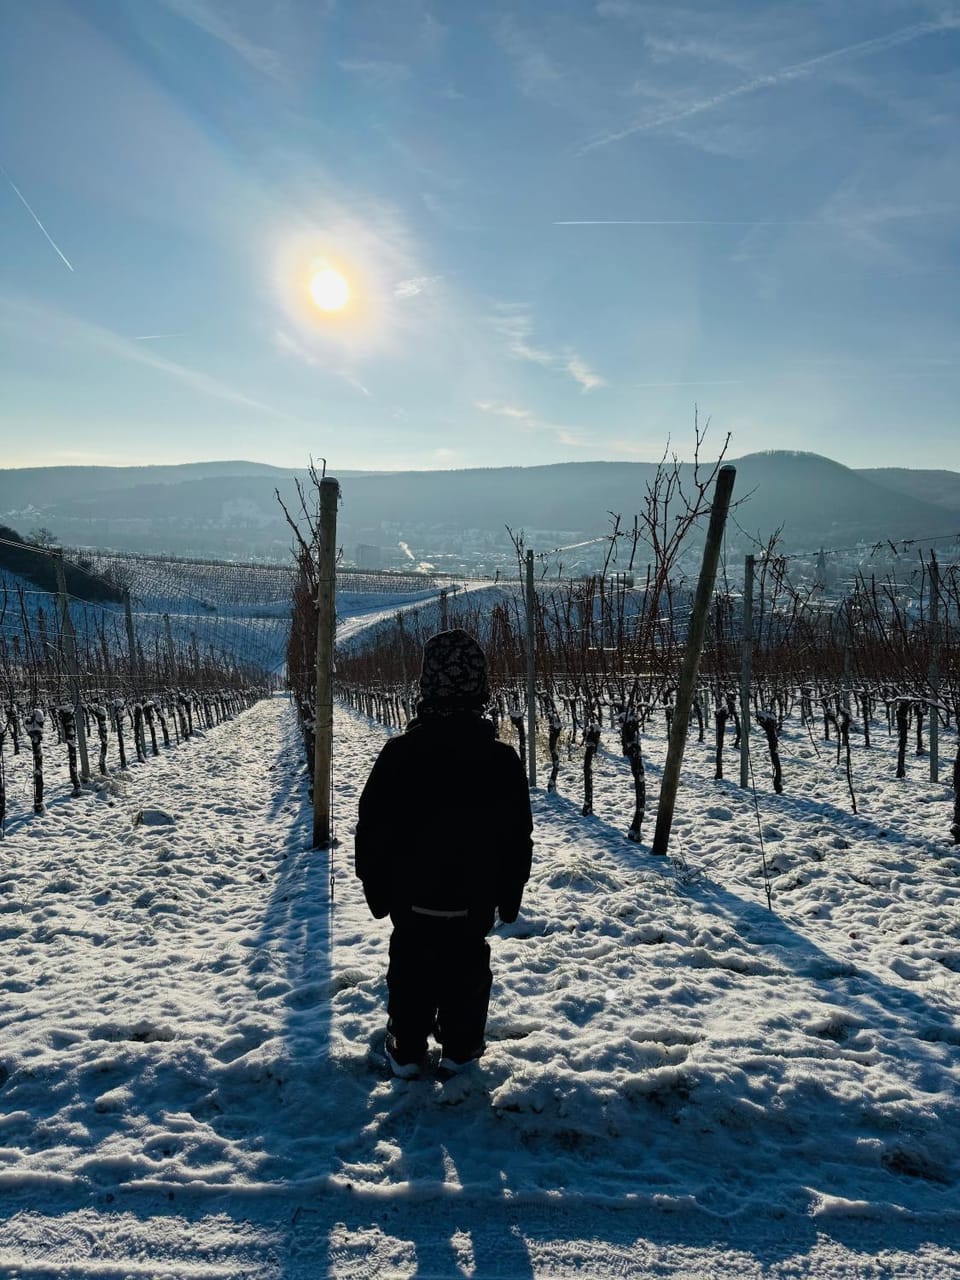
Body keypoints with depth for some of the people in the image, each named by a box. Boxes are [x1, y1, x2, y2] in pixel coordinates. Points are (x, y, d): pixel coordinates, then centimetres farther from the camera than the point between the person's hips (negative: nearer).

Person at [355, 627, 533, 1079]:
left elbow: (372, 828, -9)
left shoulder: (399, 752, -17)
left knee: (411, 970, 18)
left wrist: (377, 887, 5)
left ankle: (407, 1051, 29)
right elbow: (518, 838, -5)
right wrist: (509, 894, 9)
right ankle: (459, 1050, 30)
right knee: (467, 971, 18)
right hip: (475, 898, 0)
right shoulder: (502, 759, -13)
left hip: (412, 896, 0)